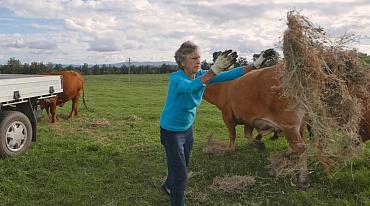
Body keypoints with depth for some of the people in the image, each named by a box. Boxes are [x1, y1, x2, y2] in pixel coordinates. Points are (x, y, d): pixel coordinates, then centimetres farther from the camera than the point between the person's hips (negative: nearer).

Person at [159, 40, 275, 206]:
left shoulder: (202, 74, -10)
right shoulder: (176, 78, -28)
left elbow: (228, 75, -17)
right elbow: (191, 87, -50)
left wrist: (255, 64, -26)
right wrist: (215, 69, -66)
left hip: (187, 128, 7)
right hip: (171, 130, -7)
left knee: (182, 165, 26)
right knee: (180, 173, -1)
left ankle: (168, 186, 56)